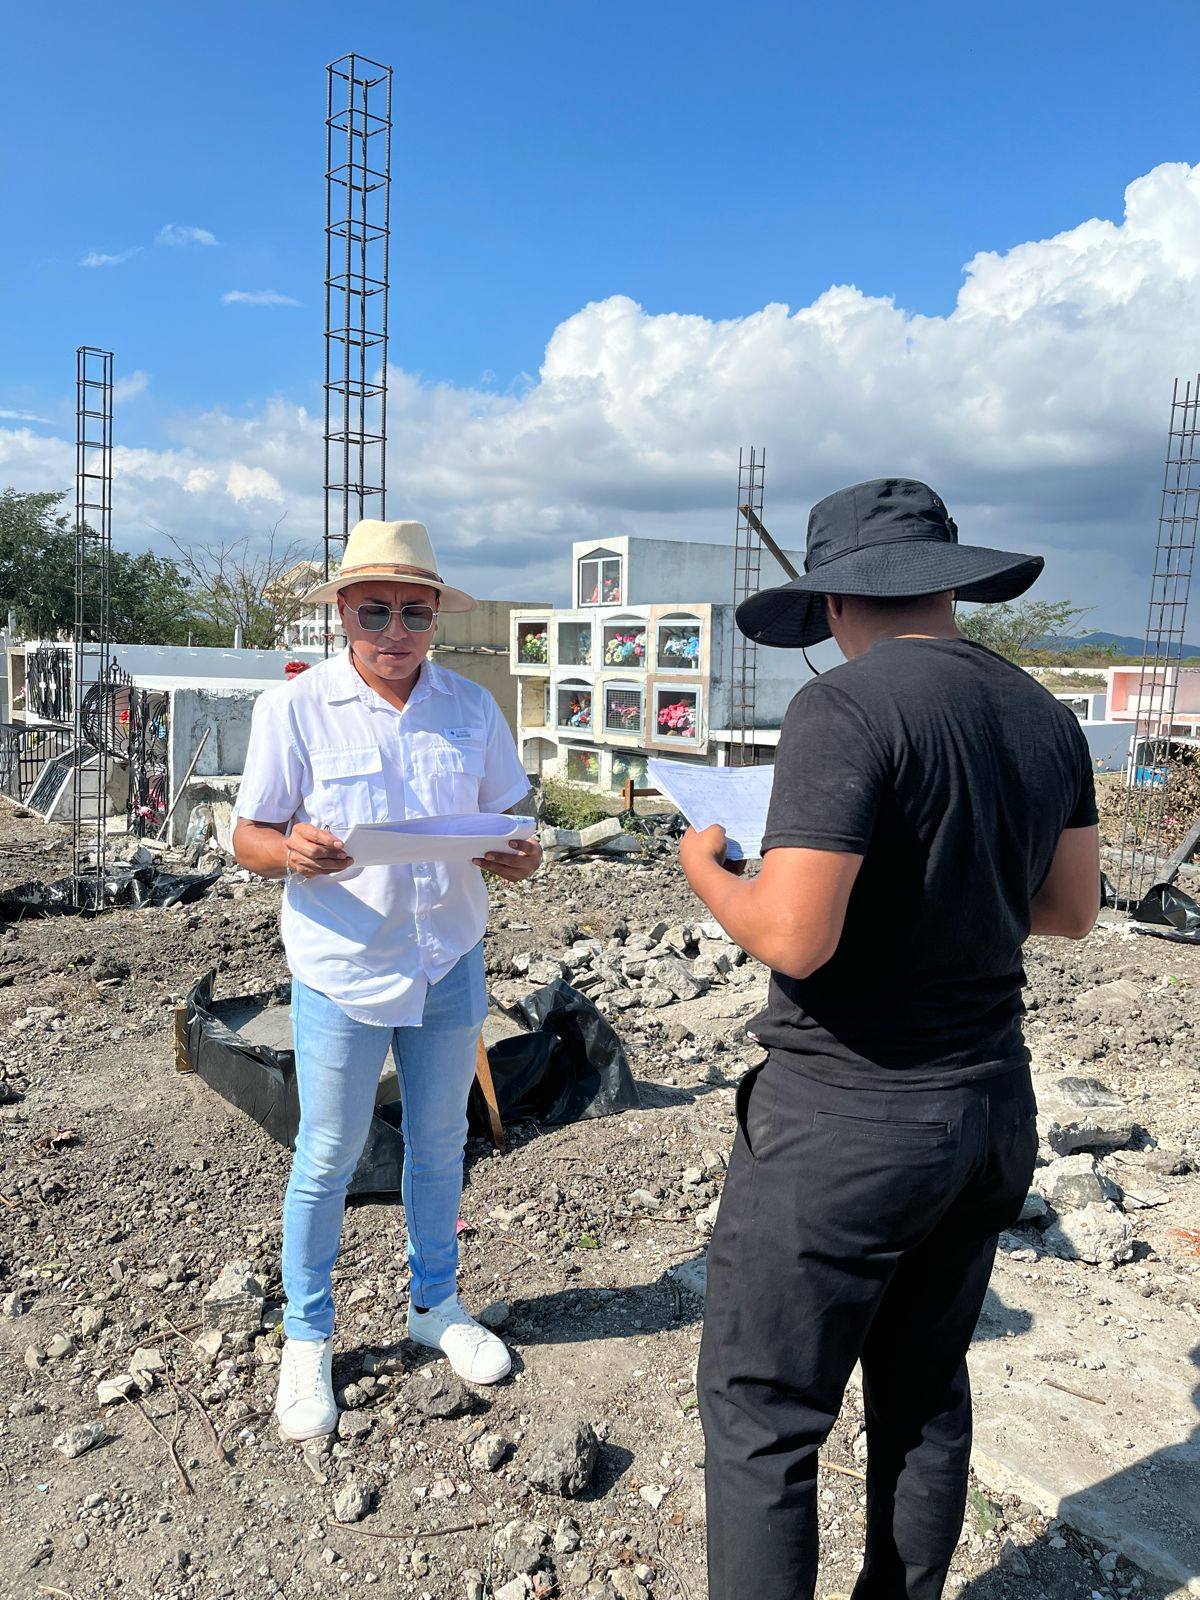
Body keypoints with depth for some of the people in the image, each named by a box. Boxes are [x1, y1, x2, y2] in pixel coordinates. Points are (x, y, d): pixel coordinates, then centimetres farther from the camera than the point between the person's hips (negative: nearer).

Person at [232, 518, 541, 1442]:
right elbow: (249, 838, -6)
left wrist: (520, 856, -17)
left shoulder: (472, 707, 2)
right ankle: (307, 1339, 32)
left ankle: (435, 1305, 40)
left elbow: (507, 815, 6)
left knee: (440, 1143, 18)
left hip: (449, 961, 3)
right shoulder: (295, 709, -7)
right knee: (327, 1160, 9)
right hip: (341, 968, -3)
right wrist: (292, 850, -29)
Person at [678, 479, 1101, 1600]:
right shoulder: (1043, 714, 4)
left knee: (761, 1417, 8)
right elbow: (1070, 910, 12)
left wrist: (706, 872, -6)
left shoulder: (846, 707, -19)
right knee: (926, 1392, 23)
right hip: (991, 1107, 8)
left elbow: (792, 938, -25)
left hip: (846, 1119, -8)